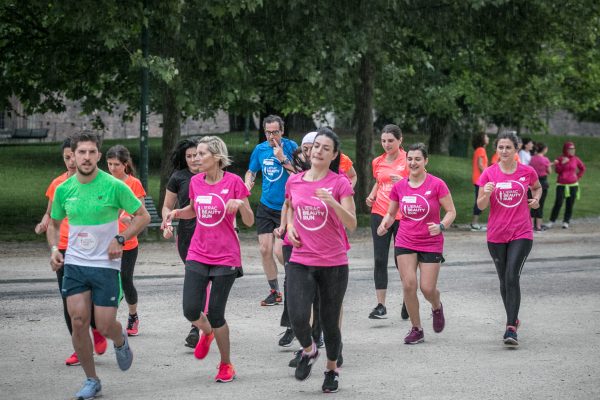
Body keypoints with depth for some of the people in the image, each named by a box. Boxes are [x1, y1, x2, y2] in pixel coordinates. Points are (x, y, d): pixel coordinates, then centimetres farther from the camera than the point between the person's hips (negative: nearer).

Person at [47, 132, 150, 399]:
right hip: (74, 264, 3)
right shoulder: (63, 189, 2)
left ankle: (121, 341, 35)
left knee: (105, 326, -4)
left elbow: (143, 216, -2)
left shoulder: (114, 186, -9)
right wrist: (54, 249, 0)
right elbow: (54, 223, 18)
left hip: (106, 265, -3)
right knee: (78, 321, -7)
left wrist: (120, 239, -14)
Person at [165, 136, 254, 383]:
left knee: (215, 315, -3)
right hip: (198, 255, 4)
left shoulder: (233, 182, -8)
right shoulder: (195, 182, 5)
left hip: (225, 258, -4)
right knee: (191, 310, -8)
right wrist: (178, 212, 4)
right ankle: (207, 332, 29)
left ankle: (226, 364, 18)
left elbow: (249, 222, -4)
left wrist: (240, 204, -24)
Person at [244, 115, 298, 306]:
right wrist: (248, 184, -2)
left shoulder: (290, 147, -10)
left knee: (279, 251, -12)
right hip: (265, 206, 5)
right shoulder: (260, 149, 4)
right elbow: (251, 171, 18)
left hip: (286, 208, -5)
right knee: (265, 250, 3)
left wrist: (282, 159, -26)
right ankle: (275, 292, 16)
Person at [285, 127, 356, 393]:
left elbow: (351, 225, -13)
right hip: (300, 261, 2)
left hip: (333, 264, -2)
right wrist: (290, 227, 5)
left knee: (330, 321, 6)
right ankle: (308, 351, 19)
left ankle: (332, 369, 31)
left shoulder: (340, 184, -6)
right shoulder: (294, 181, 5)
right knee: (298, 318, -14)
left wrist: (333, 203, -29)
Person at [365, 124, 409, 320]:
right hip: (380, 214, 4)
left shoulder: (408, 160, -4)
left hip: (402, 215, -4)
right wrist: (371, 195, 7)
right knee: (380, 260, -3)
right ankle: (381, 306, 0)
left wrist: (404, 182, -22)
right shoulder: (378, 162, 10)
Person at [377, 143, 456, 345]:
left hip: (431, 243, -2)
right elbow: (391, 213, 13)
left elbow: (451, 211, -4)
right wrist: (384, 224, -9)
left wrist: (441, 226, -23)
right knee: (409, 284, -11)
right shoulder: (399, 186, 2)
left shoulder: (437, 184, -8)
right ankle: (416, 329, 5)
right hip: (405, 243, 2)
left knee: (427, 288, -5)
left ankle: (437, 307, 33)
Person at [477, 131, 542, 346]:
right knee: (504, 280, 11)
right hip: (496, 235, 2)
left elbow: (537, 187, 22)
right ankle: (513, 319, 31)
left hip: (521, 234, -2)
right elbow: (480, 206, -1)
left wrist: (536, 198, 1)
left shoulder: (527, 172, 0)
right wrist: (487, 193, -22)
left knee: (512, 278, -16)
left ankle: (511, 328, -18)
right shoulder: (489, 174, -1)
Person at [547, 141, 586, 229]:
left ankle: (566, 222, 11)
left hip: (573, 185, 2)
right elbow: (557, 170, -6)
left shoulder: (575, 159, 3)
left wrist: (578, 177, 6)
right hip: (561, 185, -2)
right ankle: (552, 221, 1)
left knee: (570, 204, 2)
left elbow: (582, 168, 17)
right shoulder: (560, 158, -1)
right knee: (558, 203, -9)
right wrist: (562, 163, -19)